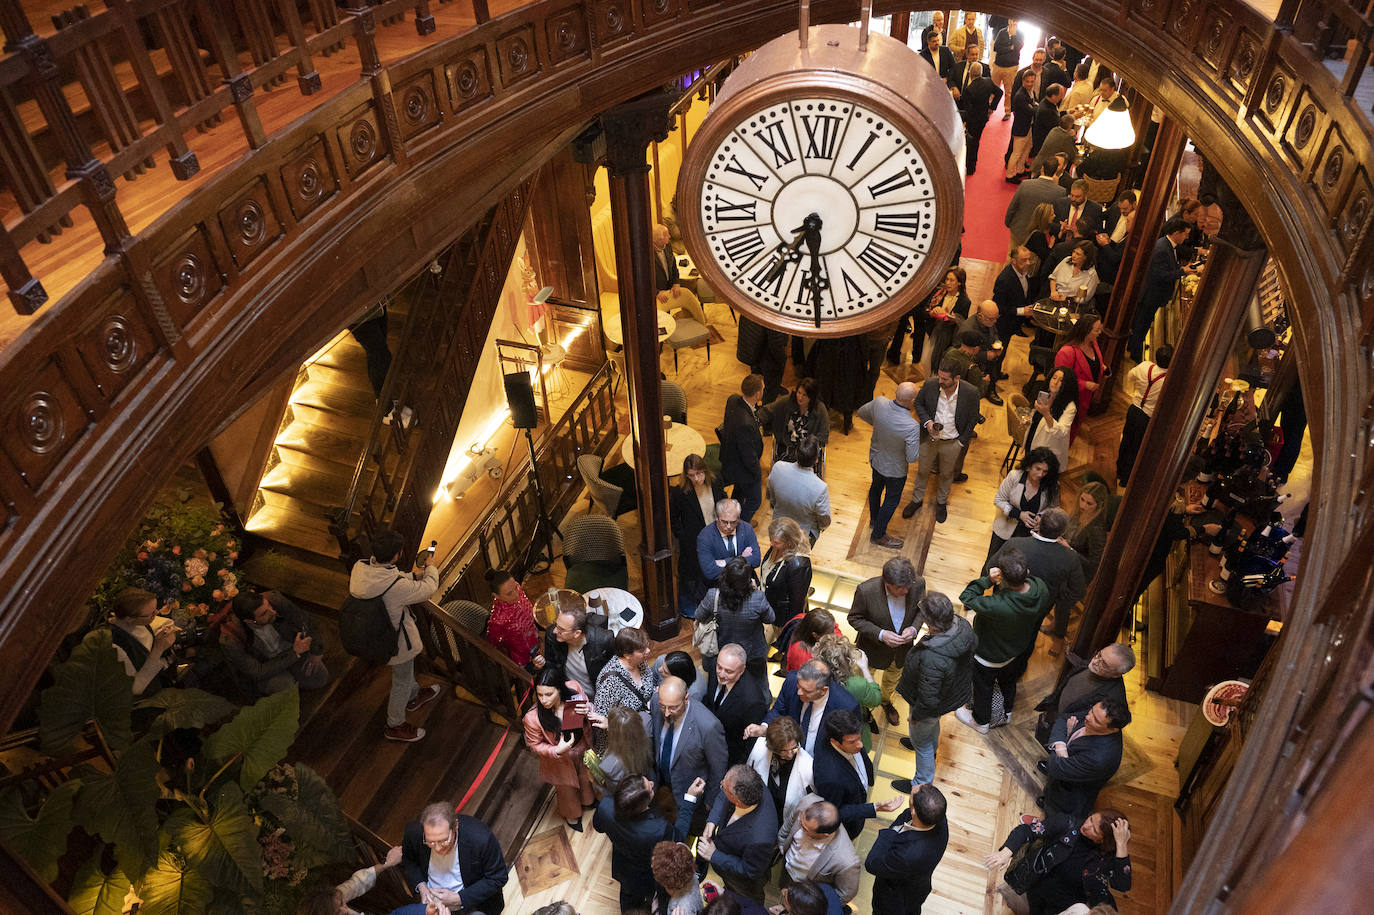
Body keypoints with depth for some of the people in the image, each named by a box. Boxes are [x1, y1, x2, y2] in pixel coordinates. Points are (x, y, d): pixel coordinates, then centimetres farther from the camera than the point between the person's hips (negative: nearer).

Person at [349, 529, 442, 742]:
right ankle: (395, 726, 41)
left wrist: (414, 576, 3)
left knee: (406, 669, 35)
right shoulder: (396, 586, -40)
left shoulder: (359, 567, -20)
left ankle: (414, 696, 61)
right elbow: (428, 589, -21)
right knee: (402, 681, 19)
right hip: (396, 641, -8)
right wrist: (431, 568, -2)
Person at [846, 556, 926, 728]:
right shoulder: (866, 590, -37)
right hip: (873, 648, -3)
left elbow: (921, 609, -7)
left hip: (902, 649, 3)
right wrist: (880, 635, -32)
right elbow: (854, 618, -20)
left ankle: (886, 701, 65)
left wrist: (914, 628, -26)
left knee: (893, 676, 33)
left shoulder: (918, 584, -29)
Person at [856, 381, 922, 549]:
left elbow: (861, 412, -4)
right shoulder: (912, 427, -40)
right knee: (892, 500, 20)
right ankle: (878, 534, 39)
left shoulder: (879, 403, -26)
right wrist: (918, 441, -12)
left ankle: (874, 518, 59)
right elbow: (912, 457, -29)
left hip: (875, 459, 6)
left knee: (876, 487, 33)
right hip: (895, 469, -6)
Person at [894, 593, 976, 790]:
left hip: (932, 706, -7)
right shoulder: (963, 625, -26)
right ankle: (931, 748, 70)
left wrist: (915, 715, -13)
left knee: (921, 742, 22)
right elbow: (974, 644, 1)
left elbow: (928, 698, -33)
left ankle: (922, 784, 47)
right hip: (955, 691, 7)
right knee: (933, 724, 39)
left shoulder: (932, 659, -48)